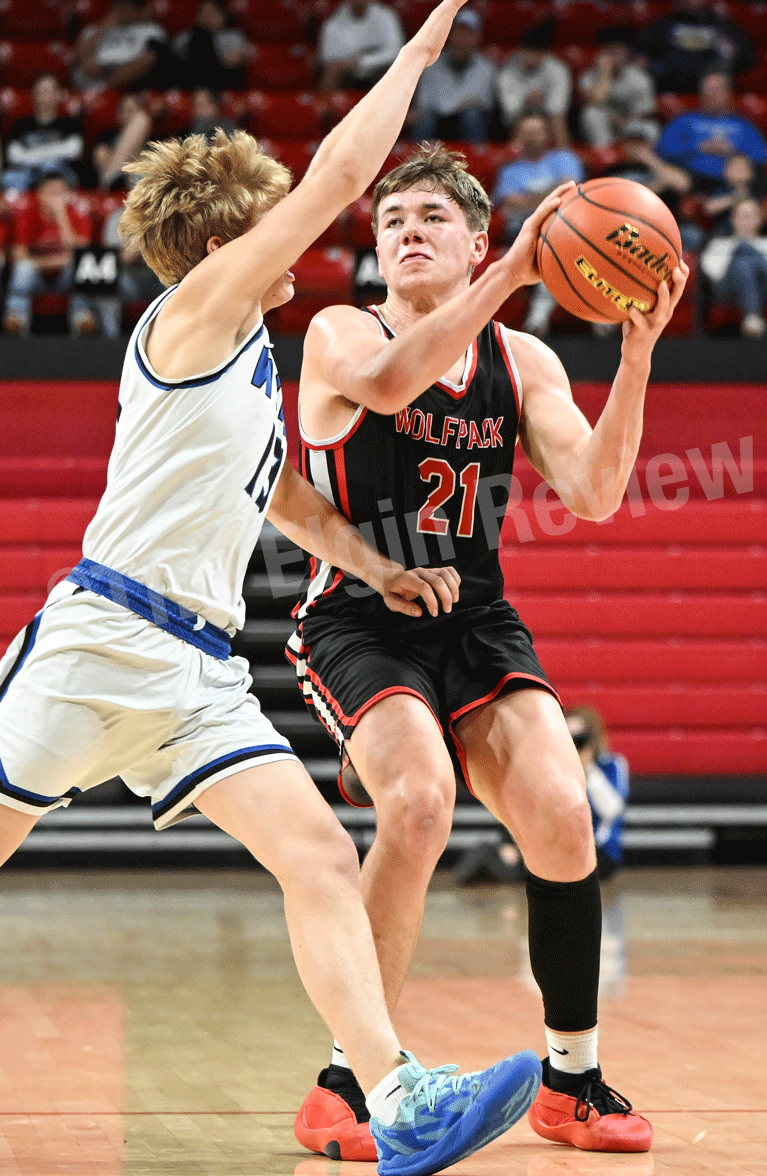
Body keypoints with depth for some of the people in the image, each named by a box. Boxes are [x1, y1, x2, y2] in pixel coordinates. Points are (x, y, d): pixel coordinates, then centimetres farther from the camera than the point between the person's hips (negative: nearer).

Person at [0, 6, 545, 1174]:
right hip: (104, 634, -8)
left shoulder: (253, 361, 22)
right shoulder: (193, 312, -1)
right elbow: (334, 181, -8)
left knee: (322, 856, -9)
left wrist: (381, 571, 25)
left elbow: (286, 496, 38)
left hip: (199, 671, 8)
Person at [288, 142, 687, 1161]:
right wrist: (514, 272, -32)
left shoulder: (523, 362, 9)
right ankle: (348, 1079, -16)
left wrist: (638, 352, -17)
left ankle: (572, 1081, 2)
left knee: (560, 814, -17)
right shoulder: (338, 335, -3)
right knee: (420, 805, -29)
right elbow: (388, 384, -28)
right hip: (360, 621, -4)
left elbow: (594, 493, -5)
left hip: (478, 624, 4)